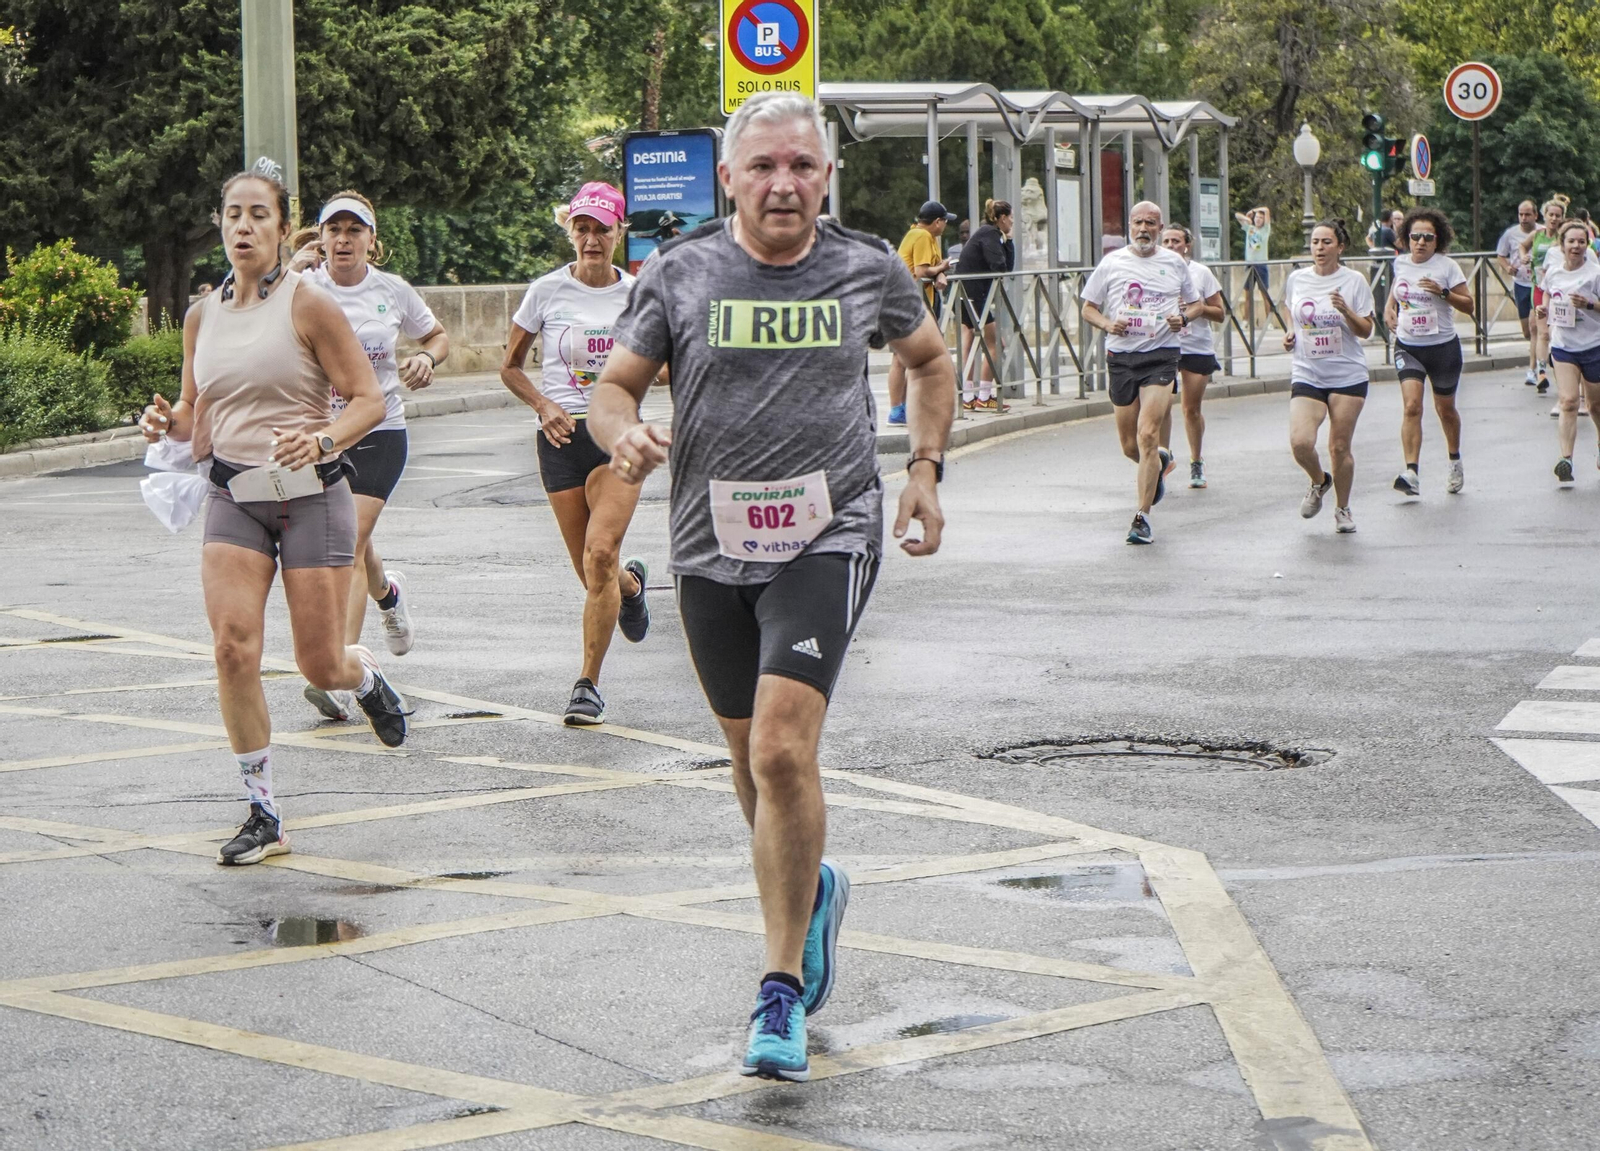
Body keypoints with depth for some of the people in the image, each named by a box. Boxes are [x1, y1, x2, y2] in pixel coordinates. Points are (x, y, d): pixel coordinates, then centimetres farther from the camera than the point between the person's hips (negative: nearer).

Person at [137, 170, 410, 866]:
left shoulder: (308, 306, -7)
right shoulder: (203, 316, 8)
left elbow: (368, 400, -8)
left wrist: (323, 439, -27)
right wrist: (170, 422, -3)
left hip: (310, 495, -4)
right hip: (233, 497, 4)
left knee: (321, 668, -2)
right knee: (233, 646, -13)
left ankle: (366, 678, 39)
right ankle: (263, 815, -2)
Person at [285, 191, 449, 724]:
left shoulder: (392, 290, 1)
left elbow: (437, 335, 18)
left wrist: (427, 357, -4)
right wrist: (288, 276, -26)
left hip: (379, 431, -2)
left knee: (350, 542, -15)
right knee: (351, 546, 15)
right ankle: (388, 592, 53)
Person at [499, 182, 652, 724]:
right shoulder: (547, 291, 0)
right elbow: (510, 366, 8)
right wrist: (545, 406, -9)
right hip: (563, 436, 1)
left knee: (600, 553, -19)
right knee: (590, 570, 3)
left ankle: (588, 684, -9)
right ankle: (632, 584, 42)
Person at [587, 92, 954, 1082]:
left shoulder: (869, 270, 2)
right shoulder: (681, 274, 0)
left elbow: (932, 360, 20)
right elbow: (614, 387, 3)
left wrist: (925, 468, 10)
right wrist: (626, 435, -19)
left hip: (829, 537, -2)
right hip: (712, 544, 3)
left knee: (783, 750, -18)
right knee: (752, 758, 15)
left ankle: (783, 993, -10)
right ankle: (812, 891, 47)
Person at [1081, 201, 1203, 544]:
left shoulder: (1175, 263, 8)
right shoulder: (1111, 263, 7)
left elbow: (1195, 303, 19)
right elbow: (1088, 309, 12)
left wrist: (1183, 317, -4)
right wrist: (1107, 324, -9)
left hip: (1162, 355, -2)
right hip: (1121, 356, 2)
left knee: (1147, 435, -16)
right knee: (1130, 446, 7)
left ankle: (1142, 517, -10)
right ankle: (1161, 463, 43)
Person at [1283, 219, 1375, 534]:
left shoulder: (1354, 281, -2)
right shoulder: (1297, 279, 5)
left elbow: (1366, 331, -2)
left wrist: (1346, 311, -20)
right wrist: (1289, 335, 4)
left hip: (1348, 375, -2)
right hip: (1306, 374, 2)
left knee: (1339, 447, 0)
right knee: (1300, 442, -16)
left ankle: (1342, 509, 21)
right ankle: (1319, 482, 17)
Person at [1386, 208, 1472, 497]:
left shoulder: (1447, 266, -7)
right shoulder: (1400, 265, 3)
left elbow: (1468, 305, -7)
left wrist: (1443, 292, -22)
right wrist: (1389, 310, 4)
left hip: (1443, 346, -2)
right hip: (1408, 346, 2)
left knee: (1445, 409, 14)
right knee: (1411, 406, -17)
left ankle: (1455, 463, 40)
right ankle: (1411, 472, -24)